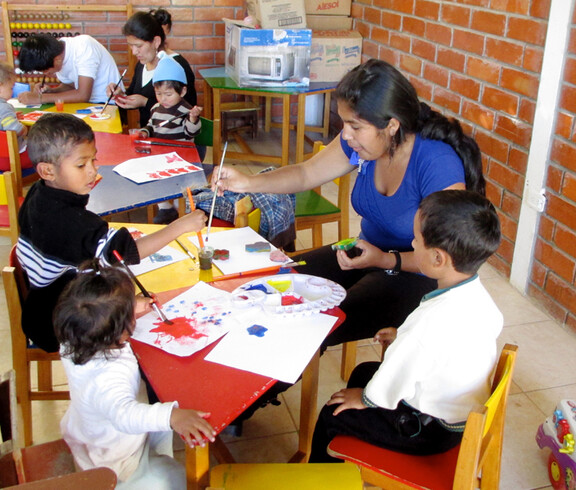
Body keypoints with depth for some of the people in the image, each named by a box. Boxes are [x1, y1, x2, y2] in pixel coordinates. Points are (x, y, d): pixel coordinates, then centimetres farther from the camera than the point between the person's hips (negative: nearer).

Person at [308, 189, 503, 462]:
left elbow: (387, 390, -25)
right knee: (363, 371, 24)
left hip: (431, 431, -9)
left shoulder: (430, 321, -37)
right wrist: (404, 337, 12)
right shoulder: (478, 298, -11)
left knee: (331, 416, 4)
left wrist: (364, 398, -5)